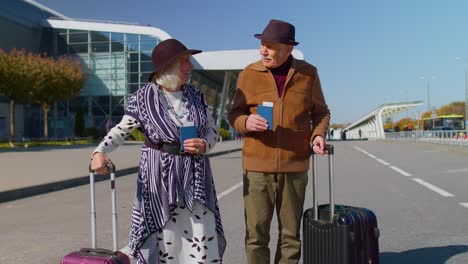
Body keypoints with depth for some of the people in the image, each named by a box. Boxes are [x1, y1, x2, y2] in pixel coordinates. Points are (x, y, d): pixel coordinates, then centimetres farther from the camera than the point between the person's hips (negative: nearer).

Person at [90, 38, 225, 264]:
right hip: (160, 177, -3)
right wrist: (100, 152, -21)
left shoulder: (195, 95, 7)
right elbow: (121, 130, -3)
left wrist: (204, 145, -8)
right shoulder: (144, 97, -4)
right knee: (165, 238, 3)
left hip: (195, 177, 3)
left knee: (203, 240, 3)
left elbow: (212, 129, 13)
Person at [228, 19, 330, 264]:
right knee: (256, 233, 1)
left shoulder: (308, 73, 3)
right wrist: (246, 122, -17)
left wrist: (318, 134, -7)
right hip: (258, 165, -1)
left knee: (291, 234, 9)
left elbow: (320, 112, 13)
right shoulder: (249, 74, 1)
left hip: (295, 165, 1)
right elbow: (234, 114, 6)